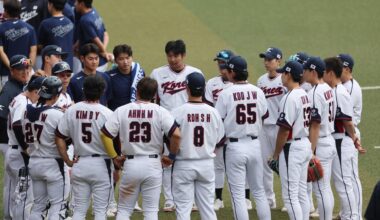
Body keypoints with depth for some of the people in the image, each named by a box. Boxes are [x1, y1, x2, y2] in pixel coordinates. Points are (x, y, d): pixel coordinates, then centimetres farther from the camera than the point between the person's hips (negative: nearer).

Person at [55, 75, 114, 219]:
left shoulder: (71, 111, 0)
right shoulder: (107, 113, -11)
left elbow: (59, 138, 0)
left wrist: (68, 161, 6)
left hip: (79, 164, 3)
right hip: (101, 164, -3)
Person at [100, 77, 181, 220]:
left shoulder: (122, 111, -2)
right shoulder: (160, 112, -6)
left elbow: (105, 134, -7)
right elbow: (176, 135, -17)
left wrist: (114, 156, 5)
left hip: (130, 164, 1)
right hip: (153, 164, -1)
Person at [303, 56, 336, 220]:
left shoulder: (315, 94, -19)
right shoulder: (328, 89, 9)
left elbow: (315, 126, -21)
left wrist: (311, 153, -19)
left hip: (319, 145, -9)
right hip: (330, 141, 9)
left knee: (320, 189, -4)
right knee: (326, 188, 15)